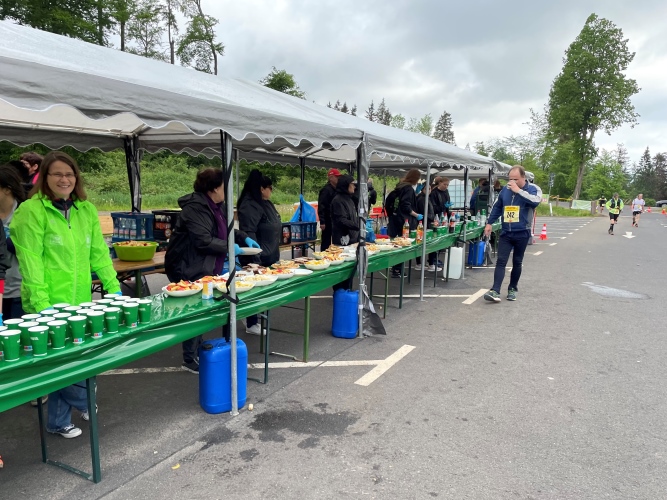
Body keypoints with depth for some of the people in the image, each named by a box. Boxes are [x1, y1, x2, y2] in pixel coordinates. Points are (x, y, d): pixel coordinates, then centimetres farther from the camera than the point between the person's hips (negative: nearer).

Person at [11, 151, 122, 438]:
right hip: (49, 303, -5)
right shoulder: (31, 211, -8)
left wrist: (113, 287, 5)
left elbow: (99, 253, 11)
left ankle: (58, 421, 28)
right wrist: (41, 305, -17)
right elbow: (30, 262, -13)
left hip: (80, 301, 5)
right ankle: (84, 401, 21)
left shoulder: (86, 210, 10)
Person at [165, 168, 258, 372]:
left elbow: (225, 230, 23)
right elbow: (204, 241, -28)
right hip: (188, 270, -10)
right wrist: (230, 247, -18)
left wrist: (244, 238, 9)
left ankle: (196, 352, 31)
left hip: (205, 268, 10)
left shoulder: (215, 206, 11)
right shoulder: (195, 207, -21)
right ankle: (190, 360, 11)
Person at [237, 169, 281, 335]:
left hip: (268, 257, 10)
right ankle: (251, 324, 13)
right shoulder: (250, 206, -19)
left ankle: (253, 319, 27)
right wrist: (256, 259, -26)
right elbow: (248, 234, -25)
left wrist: (273, 254, 24)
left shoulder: (265, 203, 13)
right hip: (257, 258, -10)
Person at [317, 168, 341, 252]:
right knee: (326, 242, -5)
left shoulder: (335, 189, 16)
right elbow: (321, 207, -18)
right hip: (328, 221, -9)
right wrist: (322, 222, -23)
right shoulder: (326, 190, -11)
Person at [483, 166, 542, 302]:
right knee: (501, 261, -7)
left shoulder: (533, 189, -4)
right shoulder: (506, 189, 8)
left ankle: (512, 289, 23)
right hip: (505, 233, 3)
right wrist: (489, 223, 12)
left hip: (522, 233, -2)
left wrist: (518, 190, -22)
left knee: (517, 262, 9)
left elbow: (535, 201, -26)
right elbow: (497, 207, 17)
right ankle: (495, 291, -14)